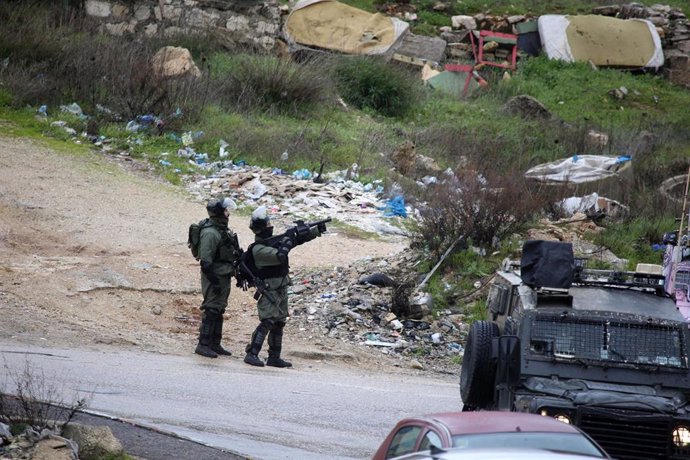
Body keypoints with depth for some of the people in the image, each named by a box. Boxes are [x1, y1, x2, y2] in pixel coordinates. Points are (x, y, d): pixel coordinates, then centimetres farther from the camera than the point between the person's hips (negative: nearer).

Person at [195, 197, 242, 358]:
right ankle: (203, 345, -2)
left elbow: (233, 252, 23)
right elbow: (206, 261, -23)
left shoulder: (223, 229, 12)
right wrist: (214, 281, -23)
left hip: (224, 277, 10)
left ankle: (215, 344, 21)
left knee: (219, 311, 14)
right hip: (215, 277, -10)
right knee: (211, 311, -7)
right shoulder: (210, 233, -19)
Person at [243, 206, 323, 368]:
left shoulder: (274, 240, 10)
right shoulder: (258, 249, -17)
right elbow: (279, 256, -31)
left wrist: (317, 231, 4)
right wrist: (288, 237, -20)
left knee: (279, 324, 10)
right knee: (267, 322, -15)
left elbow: (299, 239, 14)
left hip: (281, 289, 9)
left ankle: (274, 357, 15)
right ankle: (251, 354, -14)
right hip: (269, 291, -9)